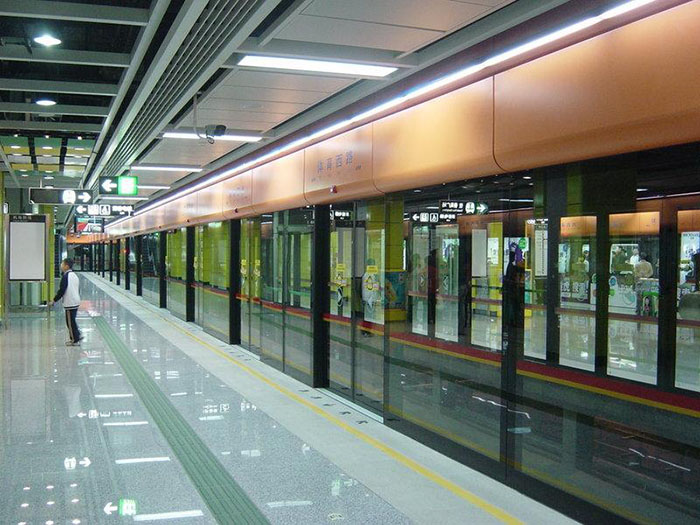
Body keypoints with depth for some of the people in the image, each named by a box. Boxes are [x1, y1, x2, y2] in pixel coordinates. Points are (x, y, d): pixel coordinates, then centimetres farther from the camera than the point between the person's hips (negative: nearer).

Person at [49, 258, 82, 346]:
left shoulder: (66, 276, -16)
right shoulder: (74, 275, 11)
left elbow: (61, 291, -17)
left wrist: (54, 301, -10)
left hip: (69, 303, -9)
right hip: (76, 302, 9)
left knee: (70, 322, 0)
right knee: (72, 320, 19)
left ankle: (75, 341, 5)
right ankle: (77, 336, 21)